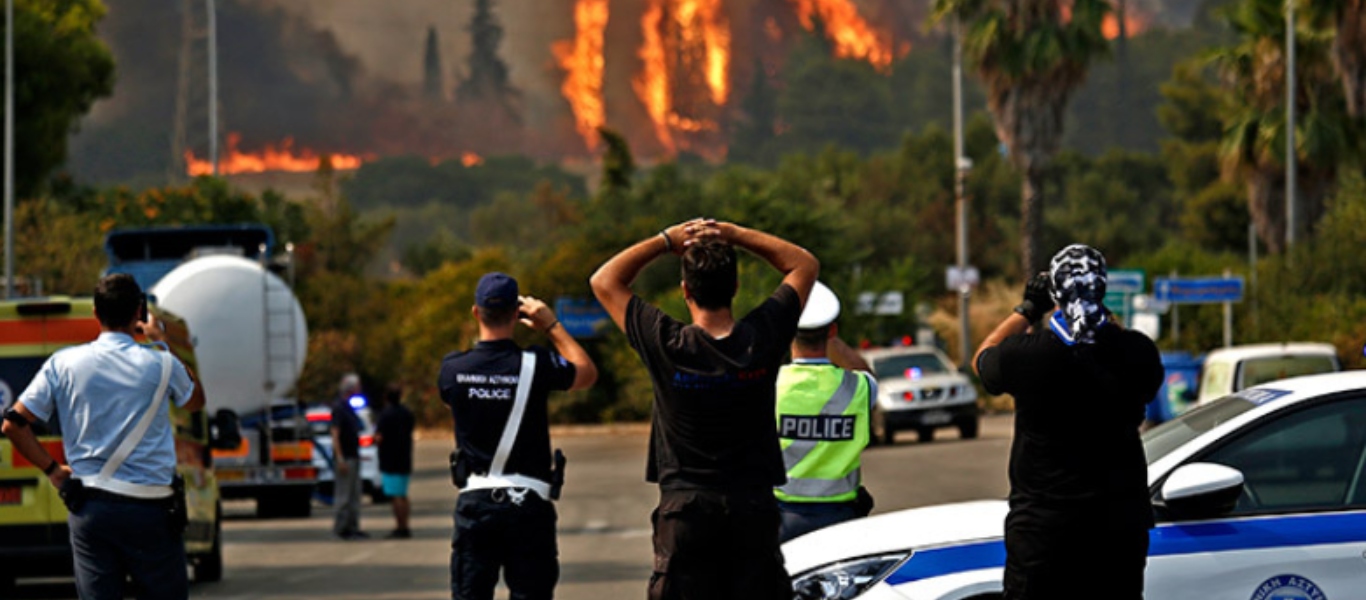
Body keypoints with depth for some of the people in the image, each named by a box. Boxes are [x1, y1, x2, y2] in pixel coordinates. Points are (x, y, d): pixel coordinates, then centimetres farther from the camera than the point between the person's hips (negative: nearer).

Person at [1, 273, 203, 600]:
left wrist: (52, 469, 10)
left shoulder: (64, 364, 0)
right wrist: (162, 342, 23)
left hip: (89, 508, 2)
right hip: (150, 510, -2)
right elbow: (195, 400, 19)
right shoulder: (160, 364, -3)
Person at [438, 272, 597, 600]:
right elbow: (587, 373, 9)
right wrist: (551, 325, 14)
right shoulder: (535, 365, -9)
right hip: (528, 504, -2)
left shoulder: (452, 369, -3)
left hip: (475, 501, 2)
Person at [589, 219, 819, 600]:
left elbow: (604, 281, 4)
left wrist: (667, 240, 3)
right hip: (754, 508, 2)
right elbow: (805, 265, 10)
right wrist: (734, 235, 3)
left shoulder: (668, 347, -11)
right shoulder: (762, 340, -6)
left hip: (686, 508, -1)